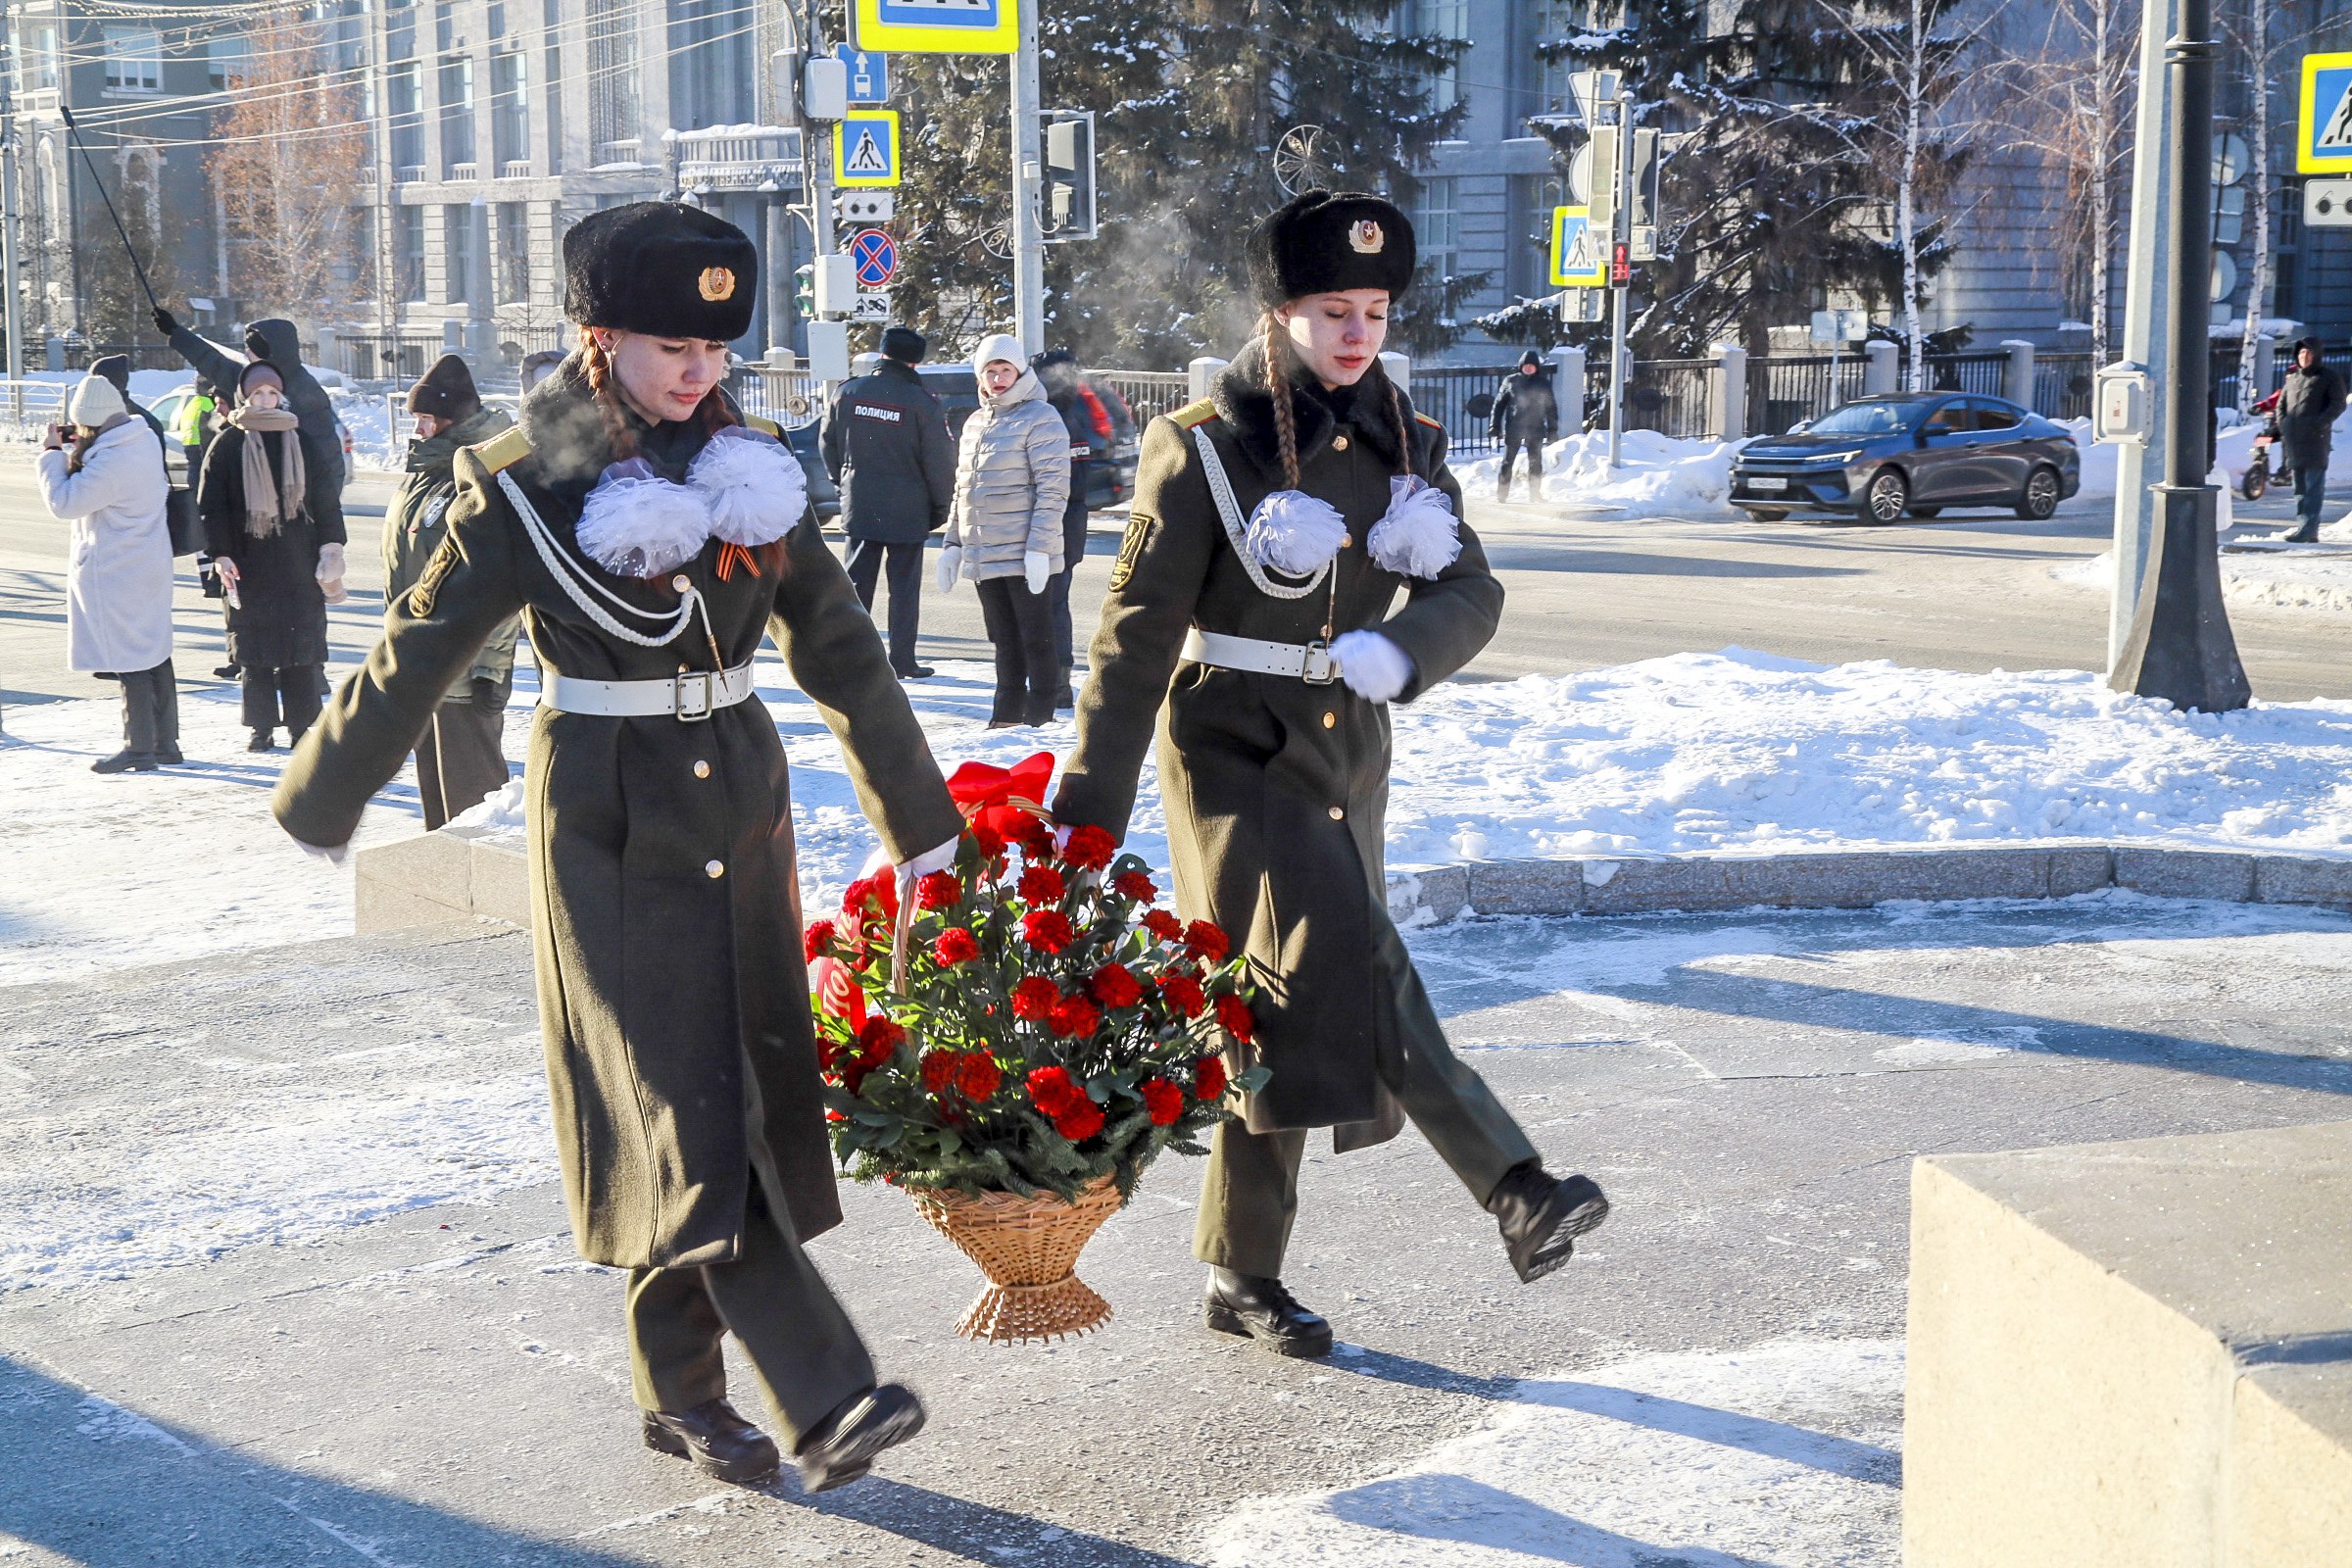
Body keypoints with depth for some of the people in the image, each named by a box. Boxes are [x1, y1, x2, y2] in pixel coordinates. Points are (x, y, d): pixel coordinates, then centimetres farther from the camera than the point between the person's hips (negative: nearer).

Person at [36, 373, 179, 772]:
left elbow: (64, 502, -17)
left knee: (128, 661, -2)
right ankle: (166, 742, 21)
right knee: (154, 655, 14)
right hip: (149, 566, 9)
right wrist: (74, 454, 4)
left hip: (115, 575, -9)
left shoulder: (110, 463, -24)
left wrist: (52, 453, -7)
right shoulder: (145, 444, 5)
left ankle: (139, 749, 3)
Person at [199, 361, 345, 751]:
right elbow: (211, 504, 2)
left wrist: (330, 546, 1)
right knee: (254, 649, 2)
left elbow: (324, 496, 10)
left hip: (298, 564, 1)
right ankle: (261, 728, 10)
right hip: (249, 565, -1)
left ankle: (302, 726, 8)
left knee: (303, 645, 1)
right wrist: (220, 554, -7)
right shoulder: (228, 444, 4)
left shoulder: (301, 440, 9)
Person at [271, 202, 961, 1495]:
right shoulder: (524, 488, -7)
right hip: (608, 821, -5)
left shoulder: (751, 468, 5)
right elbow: (415, 659, 1)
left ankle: (682, 1390, 20)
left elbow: (839, 649, 9)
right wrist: (316, 806, 9)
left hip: (740, 805, 5)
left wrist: (920, 821, 11)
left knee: (746, 1094, 7)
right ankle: (828, 1398, -13)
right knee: (686, 1109, -10)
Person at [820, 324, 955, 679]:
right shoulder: (922, 402, -12)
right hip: (907, 510, -3)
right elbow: (940, 461, -9)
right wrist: (940, 507, 3)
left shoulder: (848, 392, 0)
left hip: (858, 506, 3)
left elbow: (828, 444, 10)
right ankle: (902, 660, 7)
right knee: (904, 586, 5)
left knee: (857, 580, 11)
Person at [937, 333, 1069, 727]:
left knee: (1036, 640, -1)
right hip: (984, 558, 7)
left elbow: (1053, 489, -13)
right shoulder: (975, 423, 16)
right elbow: (962, 490, 22)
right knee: (1005, 642, 13)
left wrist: (1039, 547, -19)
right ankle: (1006, 714, 21)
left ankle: (1039, 717, 4)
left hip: (1025, 556, -7)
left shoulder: (1040, 418, -7)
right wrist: (953, 544, 16)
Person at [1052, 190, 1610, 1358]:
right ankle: (1516, 1194, -30)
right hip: (1234, 750, -5)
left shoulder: (1405, 442, 7)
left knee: (1286, 1010, 8)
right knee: (1343, 952, -27)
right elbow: (1139, 630, -9)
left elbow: (1471, 593, -2)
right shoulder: (1206, 445, -8)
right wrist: (1090, 808, -11)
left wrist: (1399, 647, -25)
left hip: (1347, 755, 5)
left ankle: (1242, 1280, 18)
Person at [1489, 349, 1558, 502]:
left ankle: (1535, 494, 10)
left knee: (1535, 463, 2)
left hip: (1535, 430, 1)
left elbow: (1551, 408, 10)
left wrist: (1552, 430, 6)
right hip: (1513, 430, -1)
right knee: (1507, 462, 0)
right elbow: (1499, 403, 5)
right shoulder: (1511, 381, 3)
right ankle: (1501, 494, 5)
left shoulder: (1543, 384, 6)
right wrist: (1495, 426, 0)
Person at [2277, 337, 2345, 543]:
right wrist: (2283, 424, 9)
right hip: (2293, 440, 7)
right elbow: (2281, 403, 26)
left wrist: (2319, 423, -17)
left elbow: (2338, 404, -5)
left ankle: (2307, 529, -18)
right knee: (2300, 487, 9)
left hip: (2316, 440, -7)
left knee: (2314, 486, -11)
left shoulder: (2329, 378, 2)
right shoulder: (2292, 377, 20)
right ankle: (2309, 533, 15)